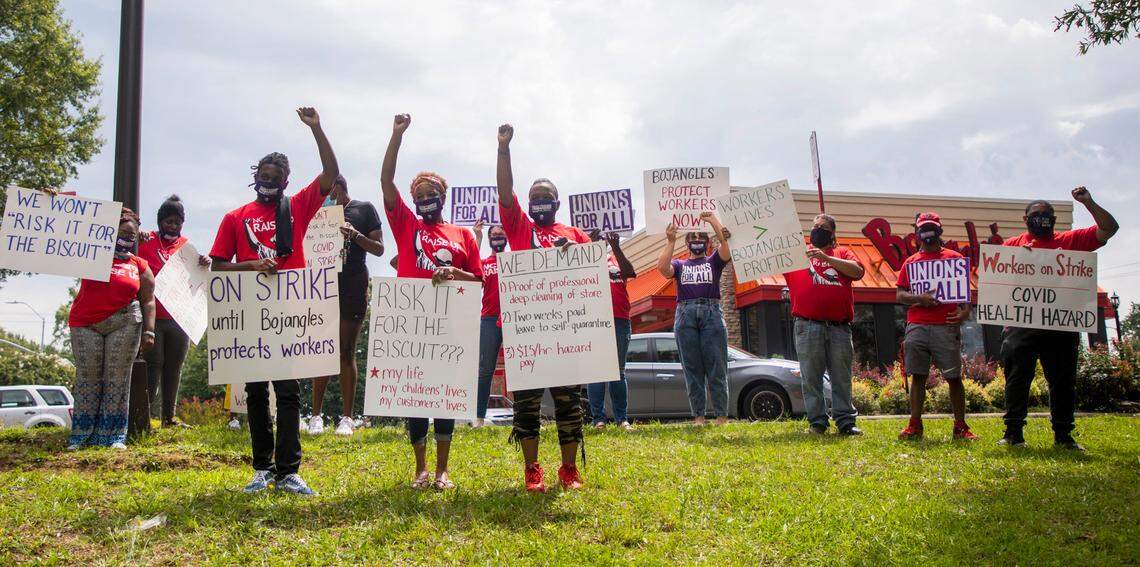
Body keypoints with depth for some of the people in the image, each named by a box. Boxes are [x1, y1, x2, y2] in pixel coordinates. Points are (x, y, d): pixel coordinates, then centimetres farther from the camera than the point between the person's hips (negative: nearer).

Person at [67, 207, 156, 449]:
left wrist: (148, 332, -3)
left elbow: (148, 301, 7)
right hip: (85, 325, 1)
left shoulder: (139, 266, 10)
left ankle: (113, 436, 2)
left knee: (117, 379, -1)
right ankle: (81, 436, 5)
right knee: (87, 378, 0)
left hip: (124, 324, 0)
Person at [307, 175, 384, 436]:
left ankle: (347, 417, 4)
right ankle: (316, 415, 6)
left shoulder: (364, 209, 5)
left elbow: (379, 249, 1)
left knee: (346, 351, -1)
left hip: (353, 286, -3)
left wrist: (355, 234, -14)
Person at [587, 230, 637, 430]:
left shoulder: (617, 260, 18)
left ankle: (622, 418, 8)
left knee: (619, 371, 5)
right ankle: (598, 419, -2)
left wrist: (616, 248, -9)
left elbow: (631, 273, -2)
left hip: (620, 321, 3)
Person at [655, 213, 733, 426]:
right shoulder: (679, 264, 22)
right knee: (692, 368, -2)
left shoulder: (713, 261, 20)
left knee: (717, 368, -6)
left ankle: (721, 416, -5)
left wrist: (713, 220, 1)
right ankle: (698, 416, 0)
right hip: (685, 314, 1)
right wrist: (670, 242, -2)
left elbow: (726, 242, 1)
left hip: (711, 312, -1)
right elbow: (662, 268, 0)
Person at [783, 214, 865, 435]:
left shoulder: (842, 252, 16)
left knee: (842, 378, 5)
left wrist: (826, 258, -12)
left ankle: (845, 422, 9)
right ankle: (817, 422, 6)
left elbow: (857, 271, -3)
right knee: (811, 378, 0)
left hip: (839, 327, 1)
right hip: (808, 326, -1)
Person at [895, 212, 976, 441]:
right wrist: (919, 298, -11)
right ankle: (915, 426, 8)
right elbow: (899, 295, 8)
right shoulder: (910, 262, 14)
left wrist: (964, 311, -13)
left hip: (946, 326, -2)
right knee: (918, 376, 4)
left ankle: (960, 427, 7)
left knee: (954, 377, 0)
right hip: (917, 326, 2)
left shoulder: (954, 258, 8)